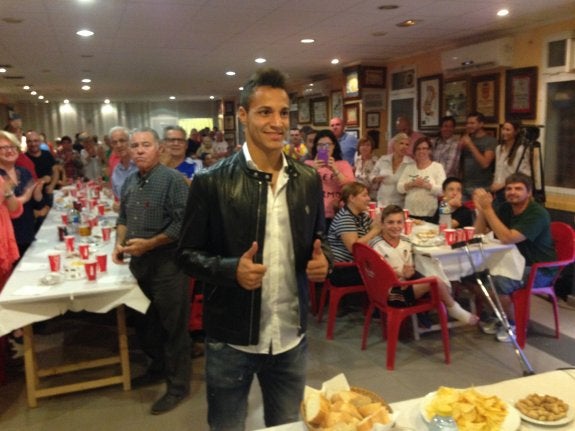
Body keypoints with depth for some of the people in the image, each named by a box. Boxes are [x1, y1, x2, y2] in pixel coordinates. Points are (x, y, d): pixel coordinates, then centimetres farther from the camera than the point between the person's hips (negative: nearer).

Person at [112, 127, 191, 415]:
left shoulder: (172, 179, -14)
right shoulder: (129, 181, 10)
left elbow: (182, 224, -19)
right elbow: (123, 217, 18)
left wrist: (148, 244, -20)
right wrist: (119, 243, 0)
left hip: (167, 264, -7)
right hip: (138, 263, 8)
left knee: (172, 326, 4)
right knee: (144, 322, 20)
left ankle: (178, 386, 20)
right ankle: (158, 366, 43)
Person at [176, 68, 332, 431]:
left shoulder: (309, 180, 0)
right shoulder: (212, 182, -12)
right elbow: (188, 254, -7)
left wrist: (322, 260, -10)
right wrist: (232, 269, -25)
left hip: (292, 337, 4)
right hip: (231, 340, -3)